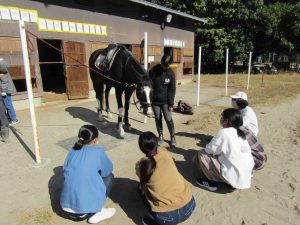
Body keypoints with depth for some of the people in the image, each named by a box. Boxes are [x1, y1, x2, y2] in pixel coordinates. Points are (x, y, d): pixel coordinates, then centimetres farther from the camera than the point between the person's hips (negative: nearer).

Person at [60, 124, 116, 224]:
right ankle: (98, 212, 9)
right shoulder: (98, 152, -9)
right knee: (109, 176, 13)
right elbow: (108, 170, 4)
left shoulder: (73, 150, 4)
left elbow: (65, 170, 16)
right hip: (85, 205, -6)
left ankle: (75, 212, 19)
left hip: (66, 204, 6)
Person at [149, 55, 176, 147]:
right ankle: (160, 136, 27)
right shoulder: (154, 70, -4)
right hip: (155, 100, 2)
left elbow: (172, 89, -5)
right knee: (158, 119, 11)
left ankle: (173, 137, 16)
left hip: (165, 101, -1)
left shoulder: (171, 73, -7)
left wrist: (171, 104, -8)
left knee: (168, 119, -1)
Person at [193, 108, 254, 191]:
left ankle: (210, 182, 6)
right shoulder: (240, 133, 3)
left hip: (234, 176, -8)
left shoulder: (224, 132, -18)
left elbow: (209, 149, -14)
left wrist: (207, 146, 12)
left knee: (201, 154, -4)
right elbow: (248, 151, 10)